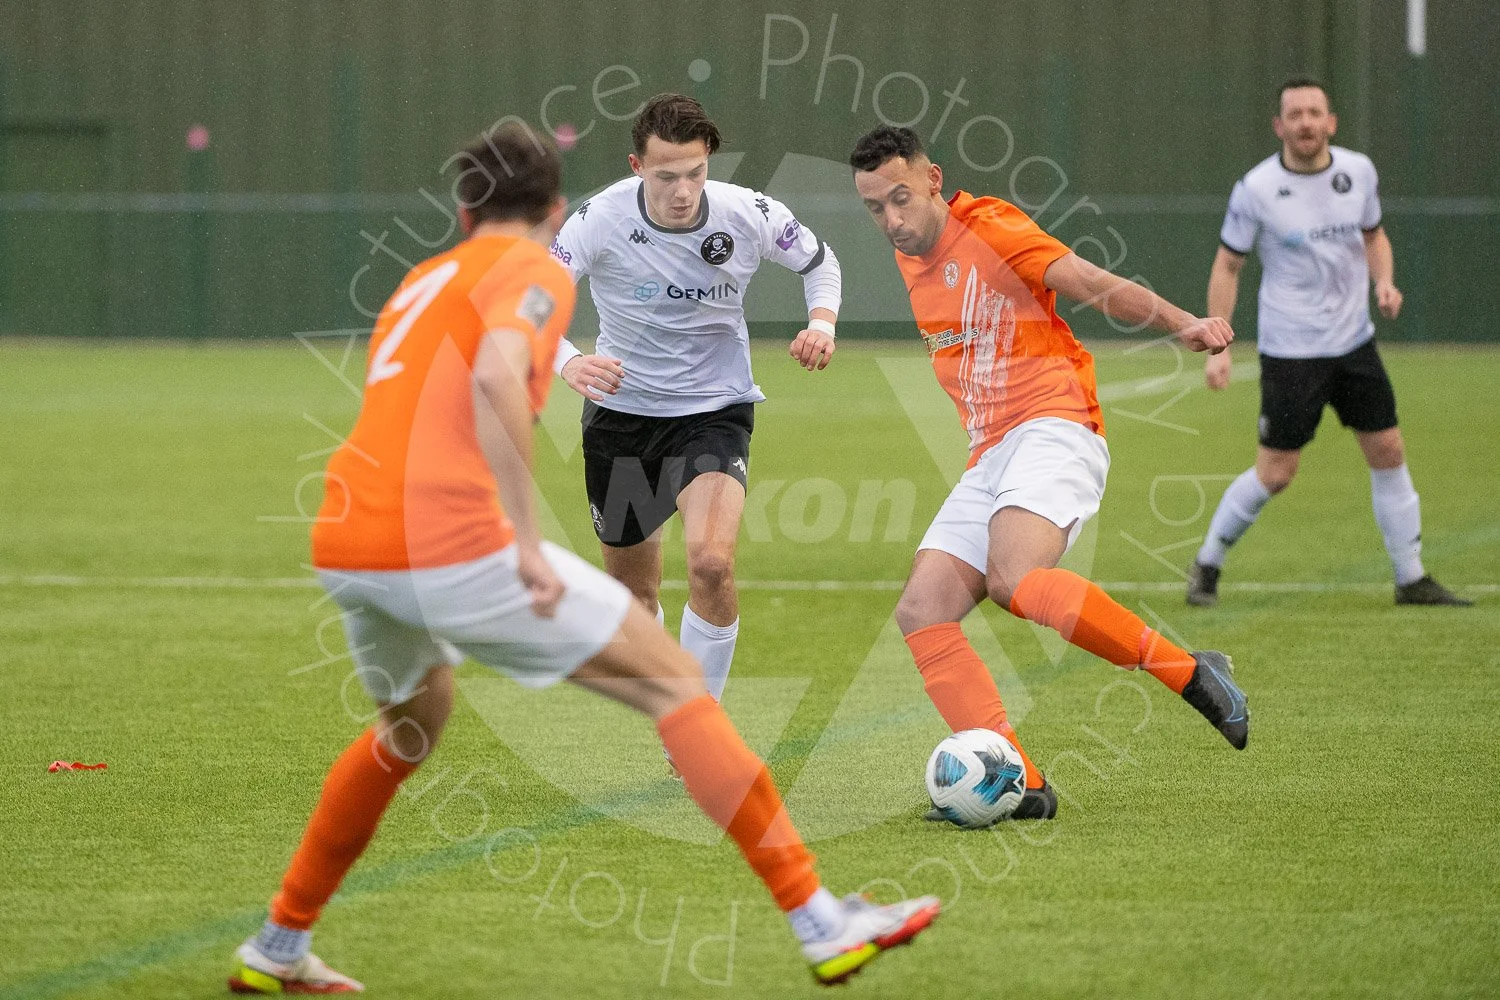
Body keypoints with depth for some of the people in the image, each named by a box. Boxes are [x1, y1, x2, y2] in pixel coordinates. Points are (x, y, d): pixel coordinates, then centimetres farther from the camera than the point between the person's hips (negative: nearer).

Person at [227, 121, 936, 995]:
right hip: (448, 542, -8)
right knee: (673, 680, 1)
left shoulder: (424, 281, 26)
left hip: (343, 548, 8)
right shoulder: (535, 272, 2)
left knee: (416, 718, 35)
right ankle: (820, 923, -4)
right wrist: (527, 544, -19)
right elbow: (495, 377, -18)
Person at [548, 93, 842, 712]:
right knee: (632, 588, 12)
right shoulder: (602, 219, -19)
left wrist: (822, 324, -12)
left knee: (712, 562, -25)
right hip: (620, 411, 1)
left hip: (715, 411, -1)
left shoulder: (749, 215, -15)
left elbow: (819, 261, 7)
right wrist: (567, 362, -44)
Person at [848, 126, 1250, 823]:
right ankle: (1018, 784, -12)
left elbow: (1090, 283, -14)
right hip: (988, 459, 9)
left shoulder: (986, 227, -5)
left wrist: (1180, 323, -27)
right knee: (921, 613, -8)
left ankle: (1190, 672, -23)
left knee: (1014, 580, -34)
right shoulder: (911, 261, 18)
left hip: (1052, 431, -9)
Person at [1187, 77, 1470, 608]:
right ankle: (1206, 565, 16)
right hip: (1290, 351, -5)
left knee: (1388, 453, 5)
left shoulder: (1359, 171, -1)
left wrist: (1384, 282, -4)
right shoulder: (1256, 189, -13)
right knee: (1275, 474, -4)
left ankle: (1411, 579, 16)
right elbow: (1226, 267, -4)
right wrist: (1218, 349, -10)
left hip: (1354, 342, 5)